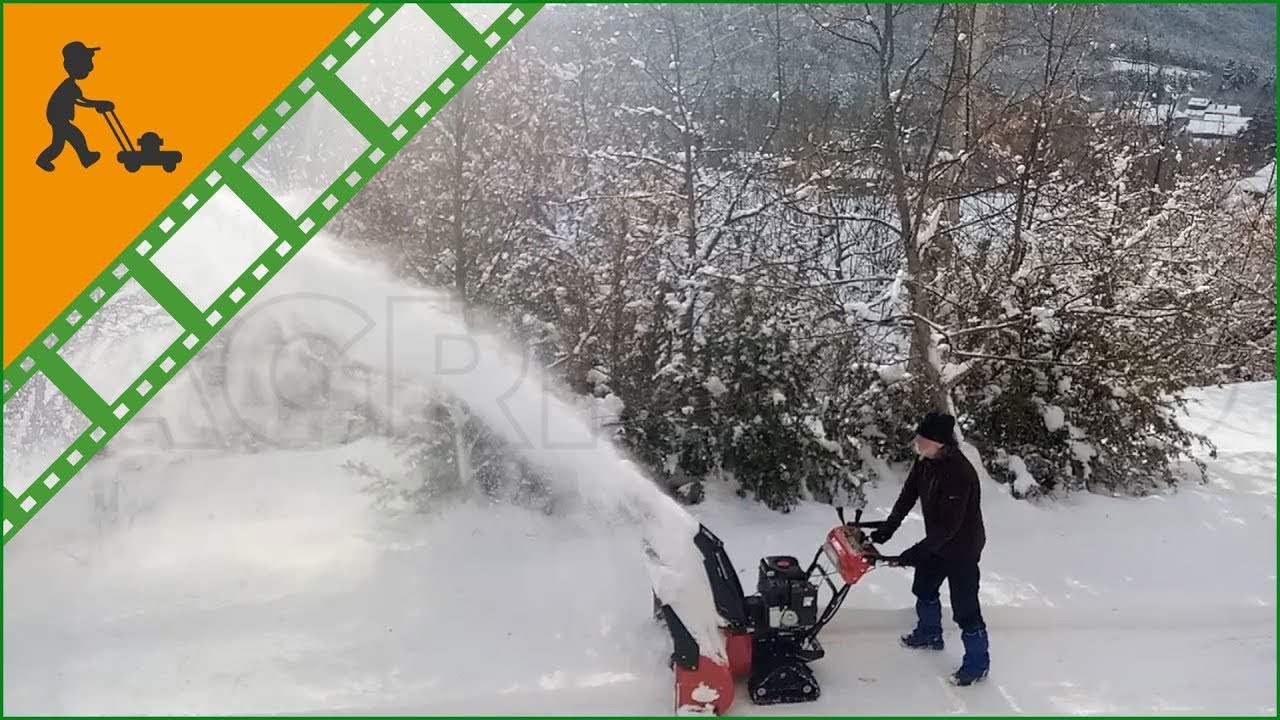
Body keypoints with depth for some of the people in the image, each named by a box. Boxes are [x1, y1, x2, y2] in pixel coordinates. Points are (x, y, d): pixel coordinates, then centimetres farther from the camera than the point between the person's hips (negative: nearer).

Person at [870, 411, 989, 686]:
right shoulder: (925, 460, -9)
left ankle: (978, 662, 20)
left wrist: (917, 552, -29)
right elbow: (909, 494, 3)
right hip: (937, 542, 9)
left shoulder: (959, 473, -36)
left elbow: (949, 525, -32)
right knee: (924, 590, 25)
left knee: (964, 608, 0)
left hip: (962, 548, -9)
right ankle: (929, 634, 50)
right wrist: (887, 528, -1)